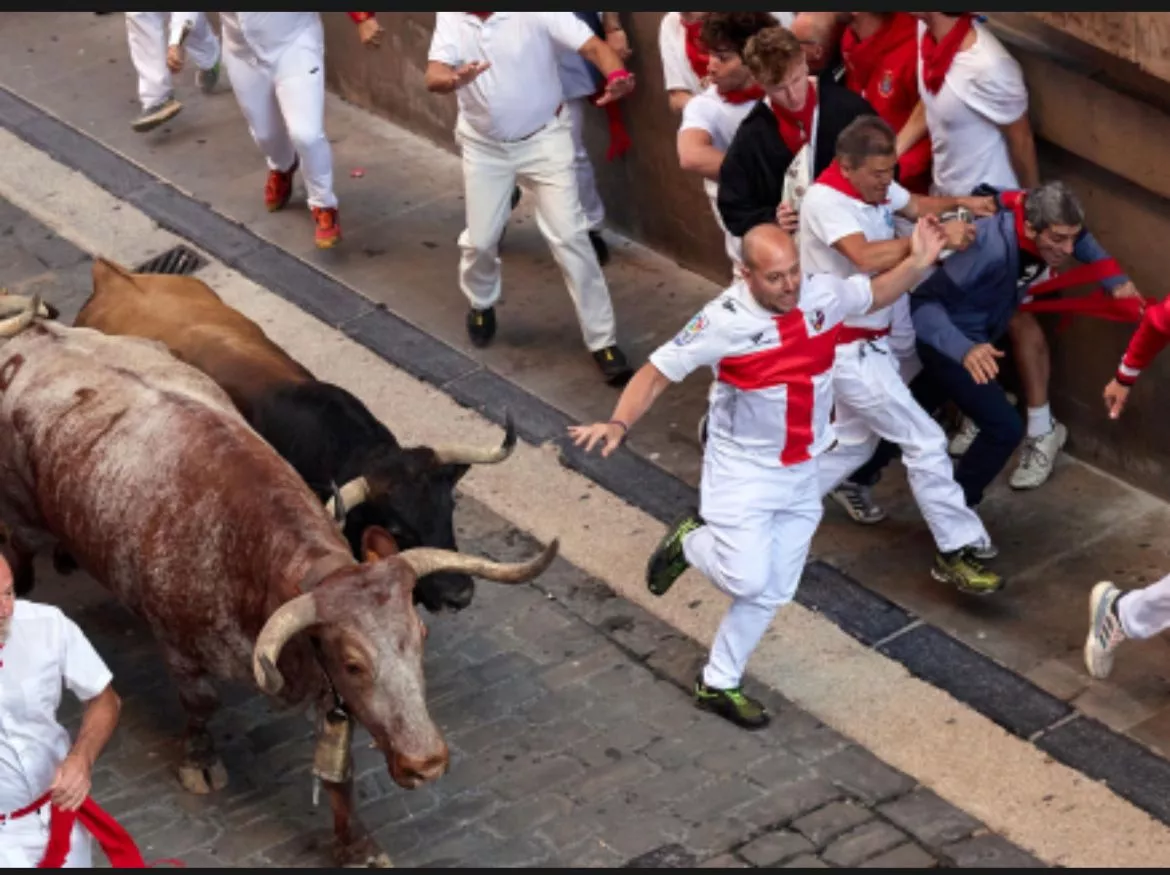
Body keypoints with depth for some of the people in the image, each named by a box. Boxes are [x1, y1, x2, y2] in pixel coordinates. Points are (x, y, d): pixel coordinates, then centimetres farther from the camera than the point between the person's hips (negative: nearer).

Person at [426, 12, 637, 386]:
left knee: (569, 237, -6)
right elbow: (434, 75, -22)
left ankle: (603, 340, 3)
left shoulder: (536, 11, -21)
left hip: (544, 139, -3)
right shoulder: (449, 17, -10)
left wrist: (617, 76, -52)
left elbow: (593, 46, -29)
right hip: (484, 146, 3)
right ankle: (481, 304, 44)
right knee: (480, 239, 11)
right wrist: (455, 78, -48)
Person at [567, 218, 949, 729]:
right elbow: (657, 373, -19)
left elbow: (876, 294, 10)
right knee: (746, 578, -15)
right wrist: (619, 423, -35)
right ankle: (690, 543, 18)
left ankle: (719, 684, 28)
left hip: (801, 474, 5)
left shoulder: (824, 294, -11)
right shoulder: (724, 321, -24)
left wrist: (920, 263, -7)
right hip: (742, 473, -5)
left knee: (771, 592, 10)